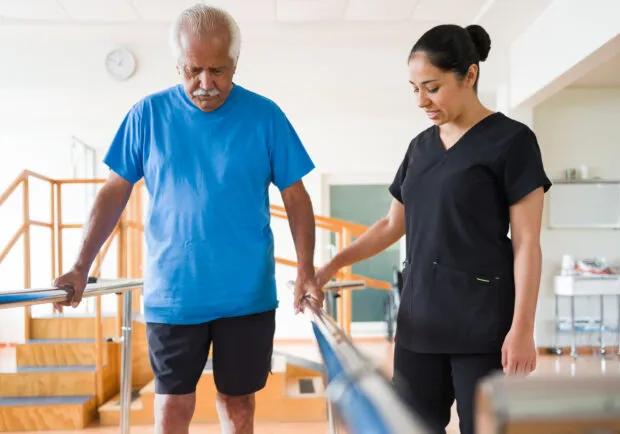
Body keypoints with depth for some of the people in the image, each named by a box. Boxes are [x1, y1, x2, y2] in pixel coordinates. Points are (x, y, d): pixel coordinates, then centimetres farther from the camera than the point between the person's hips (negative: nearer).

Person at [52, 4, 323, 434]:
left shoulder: (265, 116, -3)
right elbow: (115, 193, 5)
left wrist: (306, 272, -8)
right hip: (171, 294, 0)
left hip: (248, 294, 0)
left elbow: (295, 197, 1)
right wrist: (81, 268, -1)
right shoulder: (148, 114, -1)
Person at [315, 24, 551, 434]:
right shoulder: (421, 146, 13)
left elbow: (526, 242, -8)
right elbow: (393, 225, 19)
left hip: (483, 320, -5)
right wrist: (332, 265, 11)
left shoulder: (511, 140, -4)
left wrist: (522, 328, -13)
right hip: (420, 316, 6)